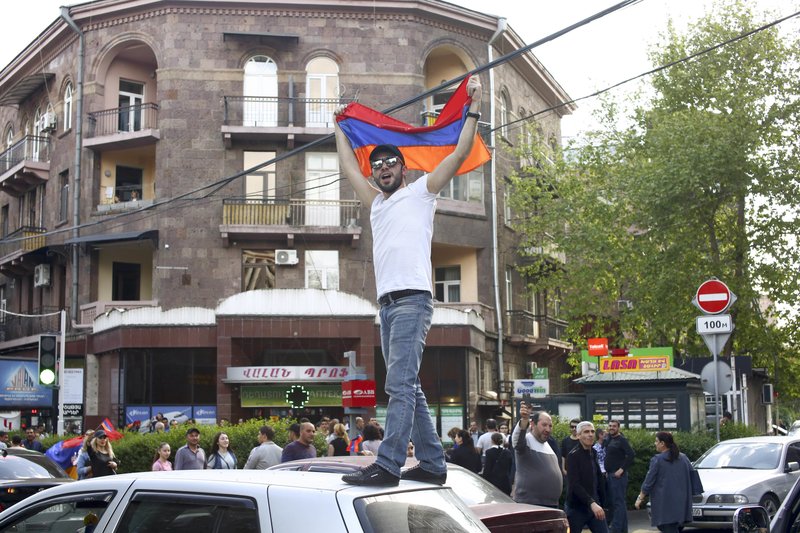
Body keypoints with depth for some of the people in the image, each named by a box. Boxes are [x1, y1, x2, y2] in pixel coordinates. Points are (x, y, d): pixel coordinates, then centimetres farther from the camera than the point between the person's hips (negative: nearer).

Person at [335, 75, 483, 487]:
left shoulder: (421, 192, 8)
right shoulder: (377, 202, 26)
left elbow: (460, 153, 3)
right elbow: (348, 167, 37)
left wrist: (473, 110, 3)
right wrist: (341, 129, 45)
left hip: (412, 298, -8)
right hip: (387, 302, 8)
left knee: (400, 384, -18)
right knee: (406, 388, 7)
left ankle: (387, 465, -26)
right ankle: (432, 464, 12)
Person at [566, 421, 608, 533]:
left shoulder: (593, 454, 10)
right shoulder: (573, 456, -12)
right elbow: (575, 485, -22)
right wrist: (591, 503, -30)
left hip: (595, 506, 6)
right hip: (577, 508, -6)